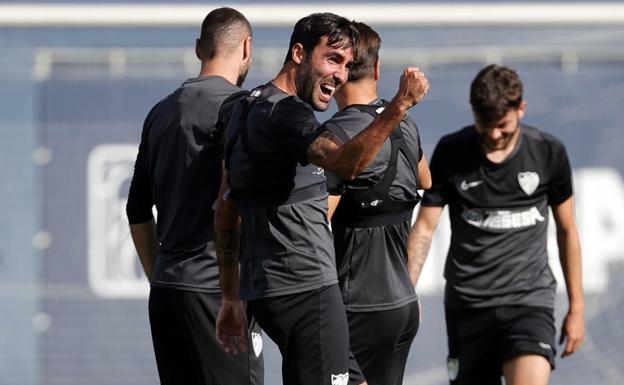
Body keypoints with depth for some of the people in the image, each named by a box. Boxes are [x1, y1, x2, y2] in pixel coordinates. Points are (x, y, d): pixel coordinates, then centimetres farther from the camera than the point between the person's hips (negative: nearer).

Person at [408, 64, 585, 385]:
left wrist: (576, 306, 12)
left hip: (529, 297, -2)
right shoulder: (451, 152, -1)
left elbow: (567, 230, 10)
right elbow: (424, 228, 2)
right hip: (467, 302, 2)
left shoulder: (548, 153, -1)